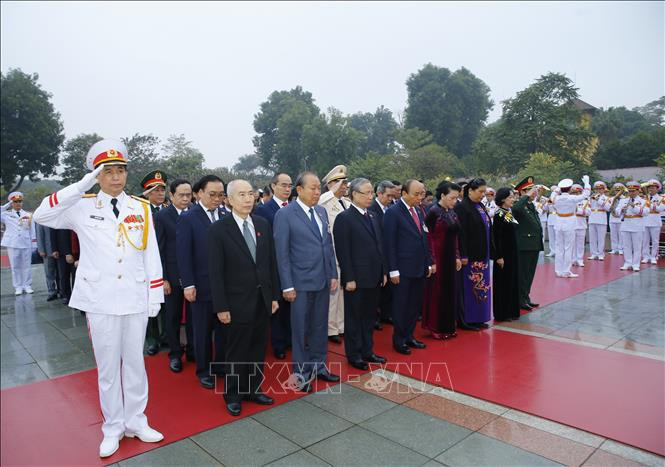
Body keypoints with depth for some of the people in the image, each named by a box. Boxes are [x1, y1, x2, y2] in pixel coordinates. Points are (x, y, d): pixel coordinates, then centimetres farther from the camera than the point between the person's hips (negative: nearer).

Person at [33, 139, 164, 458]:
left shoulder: (141, 208, 3)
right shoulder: (82, 207, -1)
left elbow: (151, 254, 3)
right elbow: (42, 216, -18)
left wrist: (155, 296, 1)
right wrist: (82, 186, -18)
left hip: (135, 299, 1)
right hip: (100, 300, -1)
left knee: (135, 362, 13)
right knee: (107, 366, 10)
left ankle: (135, 421, 29)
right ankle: (113, 428, 26)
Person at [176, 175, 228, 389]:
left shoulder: (226, 216, 2)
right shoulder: (187, 218, -6)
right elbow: (183, 254, -8)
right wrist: (188, 285, -11)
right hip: (202, 286, -3)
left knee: (224, 328, 13)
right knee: (202, 330, 11)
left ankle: (221, 366, 31)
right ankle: (203, 370, 28)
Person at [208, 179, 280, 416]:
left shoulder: (263, 224, 3)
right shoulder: (219, 229, -10)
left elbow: (271, 262, 7)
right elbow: (216, 271, -11)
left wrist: (275, 295, 6)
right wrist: (221, 307, -13)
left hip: (263, 300, 5)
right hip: (238, 302, -4)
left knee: (258, 349, 16)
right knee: (237, 352, 11)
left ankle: (253, 389, 35)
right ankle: (233, 396, 30)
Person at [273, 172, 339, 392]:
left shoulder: (321, 211, 7)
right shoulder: (285, 214, -10)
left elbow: (328, 245, 11)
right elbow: (282, 253, -10)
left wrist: (333, 274, 7)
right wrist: (287, 285, -12)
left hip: (323, 280, 5)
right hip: (301, 283, -5)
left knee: (320, 326, 16)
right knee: (300, 329, 9)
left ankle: (319, 366, 33)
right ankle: (301, 373, 25)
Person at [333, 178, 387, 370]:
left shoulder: (373, 216, 12)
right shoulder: (344, 218, -12)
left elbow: (379, 246, 15)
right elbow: (343, 252, -15)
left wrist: (383, 272, 12)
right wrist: (349, 279, -17)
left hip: (374, 278, 7)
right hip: (356, 280, -7)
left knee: (369, 317, 17)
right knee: (354, 318, 8)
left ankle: (367, 351, 31)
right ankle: (354, 355, 22)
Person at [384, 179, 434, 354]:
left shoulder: (418, 212, 12)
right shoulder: (393, 212, -11)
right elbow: (390, 243, -14)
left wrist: (428, 263, 13)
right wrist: (393, 270, -16)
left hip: (420, 268, 7)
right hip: (403, 270, -7)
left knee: (415, 305, 14)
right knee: (401, 305, 5)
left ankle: (409, 336, 30)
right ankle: (399, 340, 20)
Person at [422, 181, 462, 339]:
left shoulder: (452, 213, 9)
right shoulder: (433, 211, -13)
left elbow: (455, 237, 14)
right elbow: (427, 236, -14)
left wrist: (457, 257, 9)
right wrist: (431, 260, -17)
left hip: (451, 258, 7)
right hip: (438, 258, -7)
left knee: (451, 292, 12)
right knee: (437, 292, 2)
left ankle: (449, 326, 25)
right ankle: (436, 328, 15)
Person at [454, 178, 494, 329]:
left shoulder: (480, 207, 12)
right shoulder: (462, 207, -13)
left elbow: (487, 230, 16)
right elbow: (461, 233, -18)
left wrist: (490, 251, 13)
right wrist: (463, 255, -21)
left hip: (482, 254, 8)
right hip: (470, 255, -8)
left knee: (482, 285, 12)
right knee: (470, 286, -1)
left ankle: (479, 318, 23)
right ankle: (467, 320, 10)